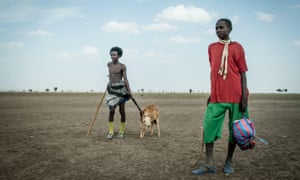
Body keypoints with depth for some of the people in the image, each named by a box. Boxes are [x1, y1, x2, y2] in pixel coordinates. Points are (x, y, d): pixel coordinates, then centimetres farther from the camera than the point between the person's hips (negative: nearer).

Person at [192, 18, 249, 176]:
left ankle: (228, 163, 16)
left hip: (235, 96, -3)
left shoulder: (236, 47, 1)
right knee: (209, 126, -4)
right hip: (216, 97, 3)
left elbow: (242, 73, -1)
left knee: (234, 129, 4)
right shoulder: (211, 47, 13)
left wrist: (244, 97, -8)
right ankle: (209, 164, 2)